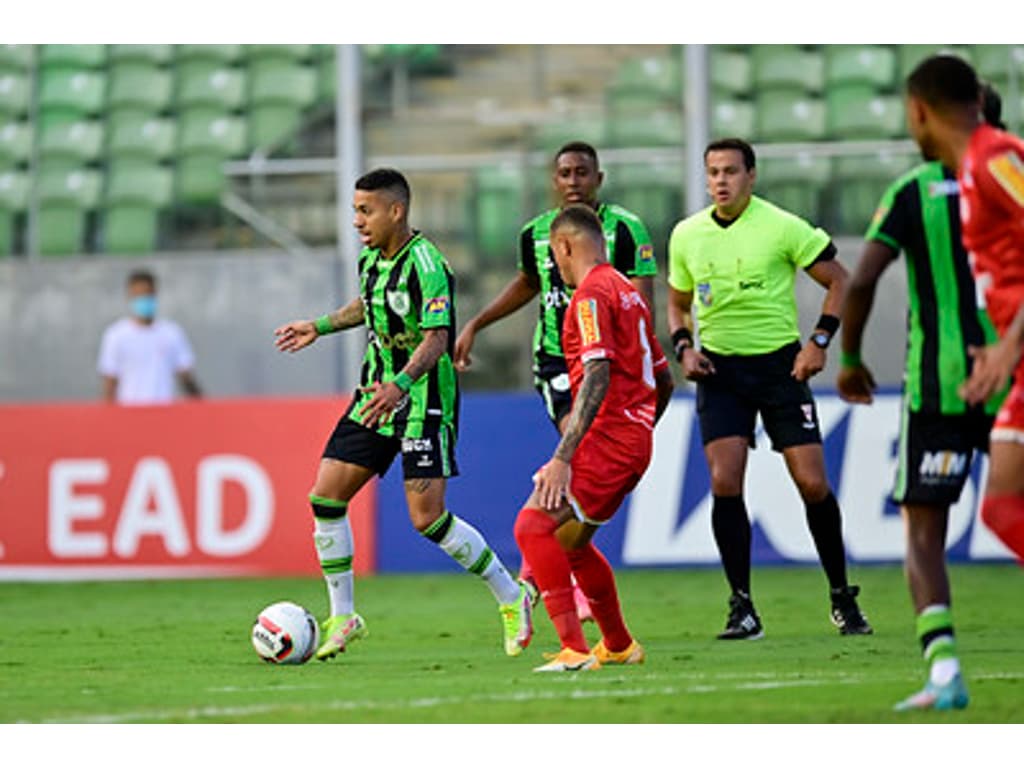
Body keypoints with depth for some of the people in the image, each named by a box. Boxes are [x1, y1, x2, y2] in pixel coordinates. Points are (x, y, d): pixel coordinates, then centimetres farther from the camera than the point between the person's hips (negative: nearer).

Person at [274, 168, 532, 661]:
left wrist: (401, 384, -40)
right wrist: (321, 326, 31)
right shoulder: (371, 256, 7)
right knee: (325, 496, -1)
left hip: (423, 400, -8)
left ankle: (511, 598, 7)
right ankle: (342, 618, 10)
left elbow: (436, 339, -27)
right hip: (377, 393, 8)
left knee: (428, 518, -12)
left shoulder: (425, 264, -19)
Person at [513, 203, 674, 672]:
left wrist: (563, 457, -26)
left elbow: (598, 378, -22)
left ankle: (575, 651, -26)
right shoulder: (626, 292, 19)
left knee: (534, 526, -18)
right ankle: (619, 646, 37)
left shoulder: (591, 294, -11)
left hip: (607, 436, -10)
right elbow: (664, 380, 24)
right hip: (635, 441, 10)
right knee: (569, 541, 24)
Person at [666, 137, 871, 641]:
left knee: (812, 484, -5)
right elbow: (678, 302, 19)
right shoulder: (687, 235, 4)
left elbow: (839, 281, -1)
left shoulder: (782, 227, -8)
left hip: (780, 364, -2)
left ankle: (842, 598, 14)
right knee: (725, 482, -13)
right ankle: (742, 607, -5)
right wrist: (684, 347, 1)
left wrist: (819, 341, -11)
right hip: (719, 369, 2)